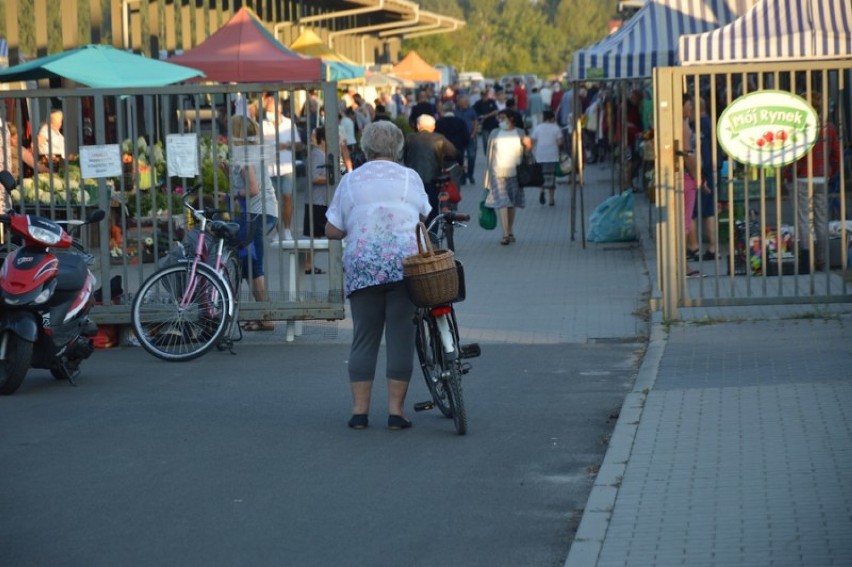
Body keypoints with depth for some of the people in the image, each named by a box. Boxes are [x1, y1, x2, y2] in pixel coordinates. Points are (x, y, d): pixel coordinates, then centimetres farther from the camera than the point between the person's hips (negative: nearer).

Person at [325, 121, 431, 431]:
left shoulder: (351, 180, 8)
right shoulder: (410, 178, 7)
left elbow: (332, 230, 7)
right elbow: (425, 217, 19)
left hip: (362, 266, 1)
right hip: (404, 263, -1)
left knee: (364, 338, 8)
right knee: (400, 337, 3)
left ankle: (360, 409, 7)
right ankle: (396, 410, 2)